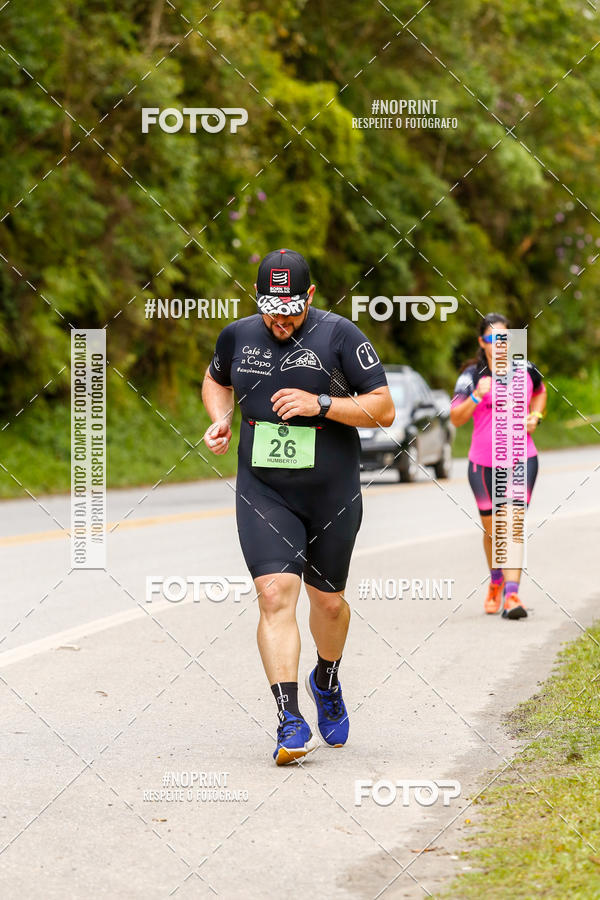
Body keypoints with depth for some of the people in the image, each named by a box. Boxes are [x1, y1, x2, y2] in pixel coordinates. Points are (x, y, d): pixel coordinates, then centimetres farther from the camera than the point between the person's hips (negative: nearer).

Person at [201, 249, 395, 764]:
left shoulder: (340, 336, -7)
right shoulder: (238, 336, 4)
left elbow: (384, 410, -8)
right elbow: (217, 380, 26)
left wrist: (321, 404, -21)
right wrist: (221, 419, 5)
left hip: (332, 494, -1)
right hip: (262, 493, 1)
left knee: (327, 600, 13)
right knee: (275, 595, -15)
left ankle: (326, 683, 44)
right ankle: (290, 721, -18)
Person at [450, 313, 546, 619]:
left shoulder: (525, 371, 3)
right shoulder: (472, 376, -4)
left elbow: (540, 391, 26)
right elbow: (456, 418, -12)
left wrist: (536, 416, 8)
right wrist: (477, 396, -27)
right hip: (483, 463, 0)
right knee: (492, 529, 12)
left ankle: (511, 594, -18)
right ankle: (496, 580, 38)